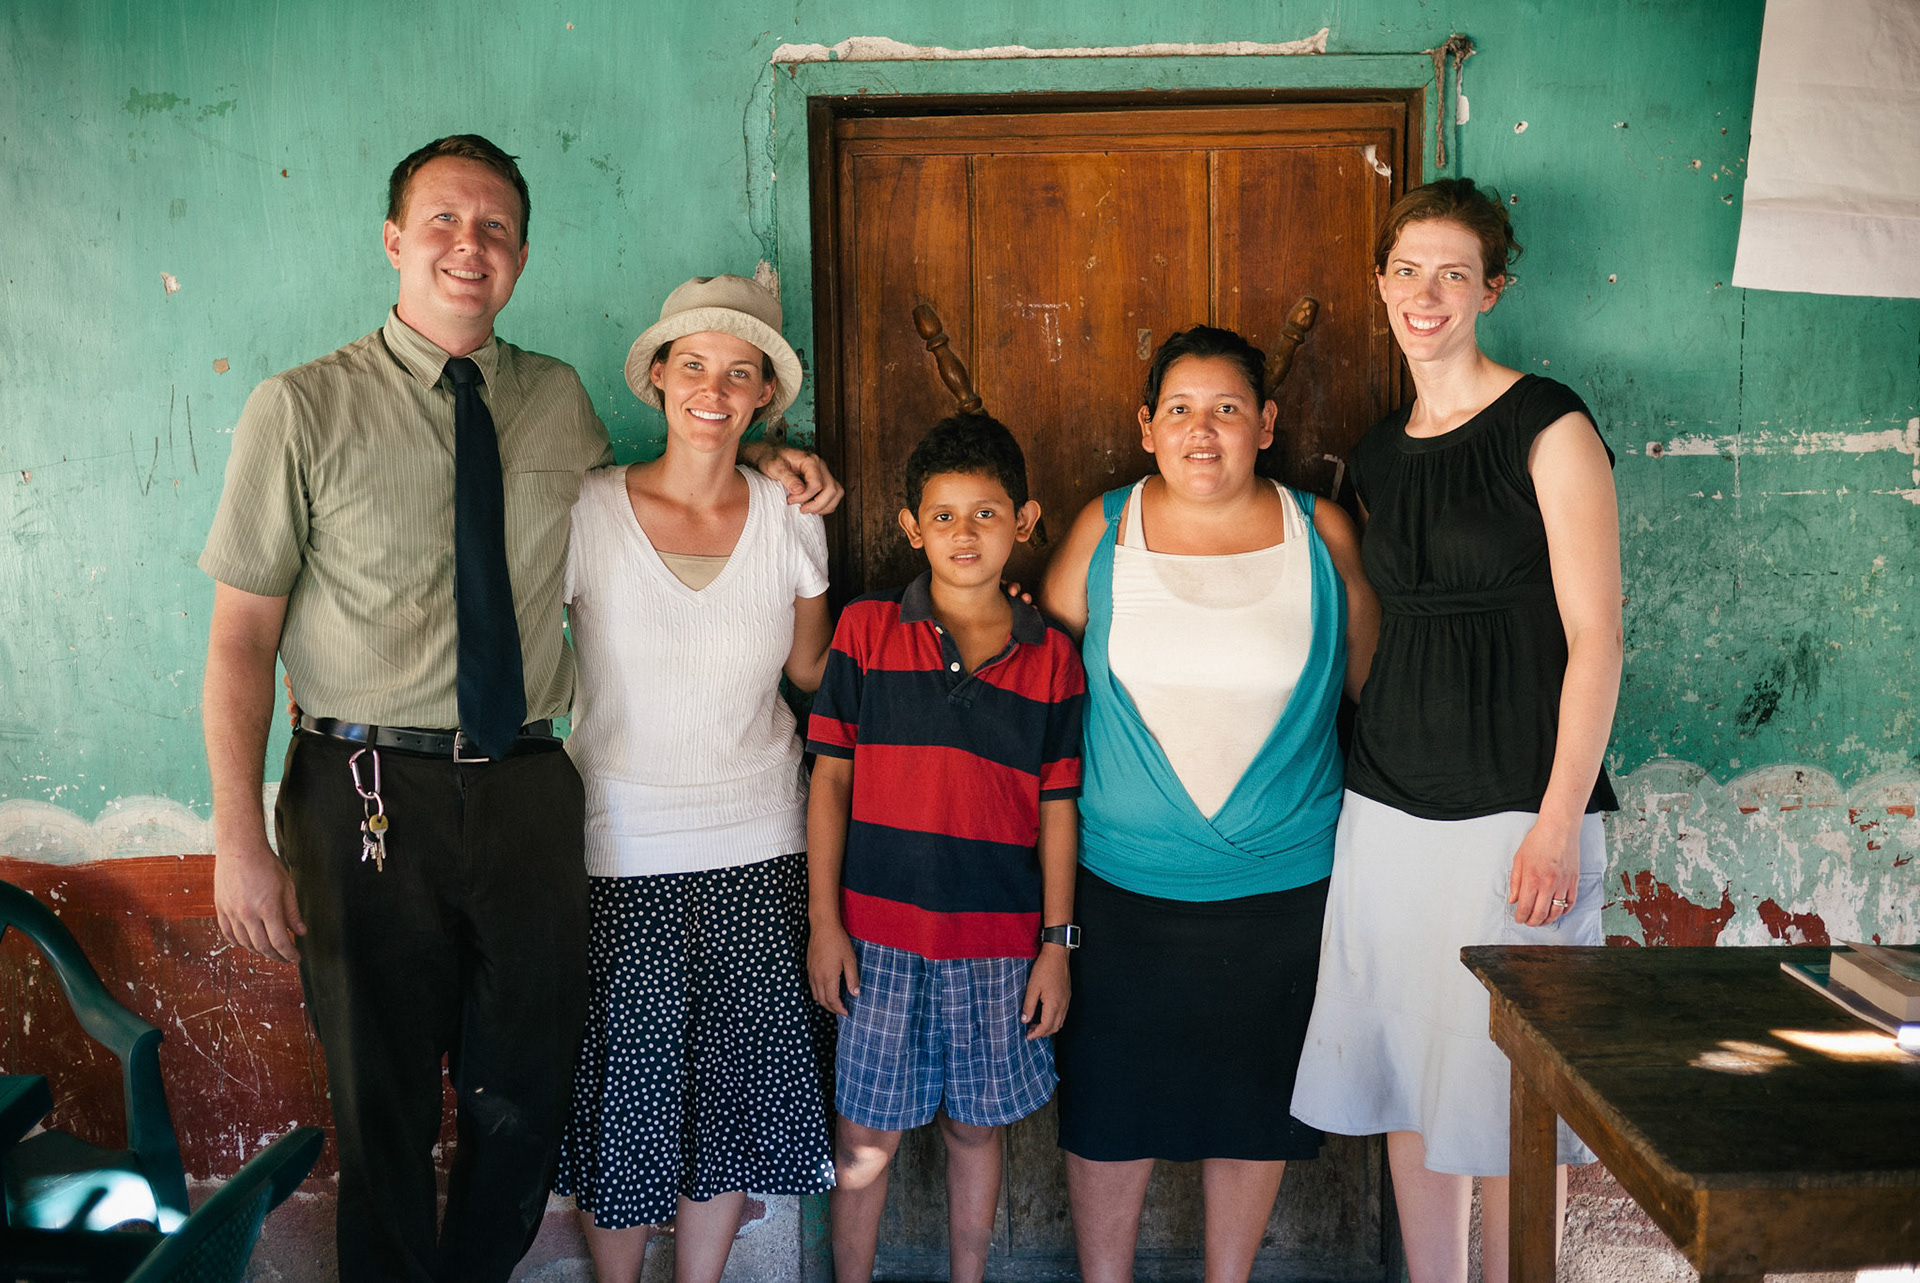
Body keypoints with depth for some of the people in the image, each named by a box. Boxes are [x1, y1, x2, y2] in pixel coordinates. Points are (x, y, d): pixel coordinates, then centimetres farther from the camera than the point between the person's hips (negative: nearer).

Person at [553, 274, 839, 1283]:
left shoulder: (790, 519, 0)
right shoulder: (587, 511, -7)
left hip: (756, 854, 2)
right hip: (620, 851, -2)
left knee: (736, 1085, 11)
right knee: (626, 1087, 8)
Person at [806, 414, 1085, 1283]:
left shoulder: (1051, 657, 2)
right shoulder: (867, 632, -1)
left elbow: (1058, 807, 4)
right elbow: (830, 777, 0)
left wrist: (1056, 943, 2)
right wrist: (824, 919, -3)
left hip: (999, 941, 1)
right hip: (880, 932, -1)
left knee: (975, 1128, 14)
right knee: (866, 1136, 6)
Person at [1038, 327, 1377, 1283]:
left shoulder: (1321, 534, -1)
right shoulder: (1103, 530, -2)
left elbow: (1364, 678, 11)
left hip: (1284, 880, 1)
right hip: (1128, 878, 0)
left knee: (1255, 1096, 14)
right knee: (1111, 1102, 8)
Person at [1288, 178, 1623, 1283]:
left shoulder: (1547, 426, -6)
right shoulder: (1381, 455, 12)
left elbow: (1595, 634, -10)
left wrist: (1560, 823, -15)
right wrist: (1370, 769, 13)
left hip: (1513, 806, -6)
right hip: (1389, 801, 6)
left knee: (1505, 1096, 2)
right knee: (1405, 1079, 12)